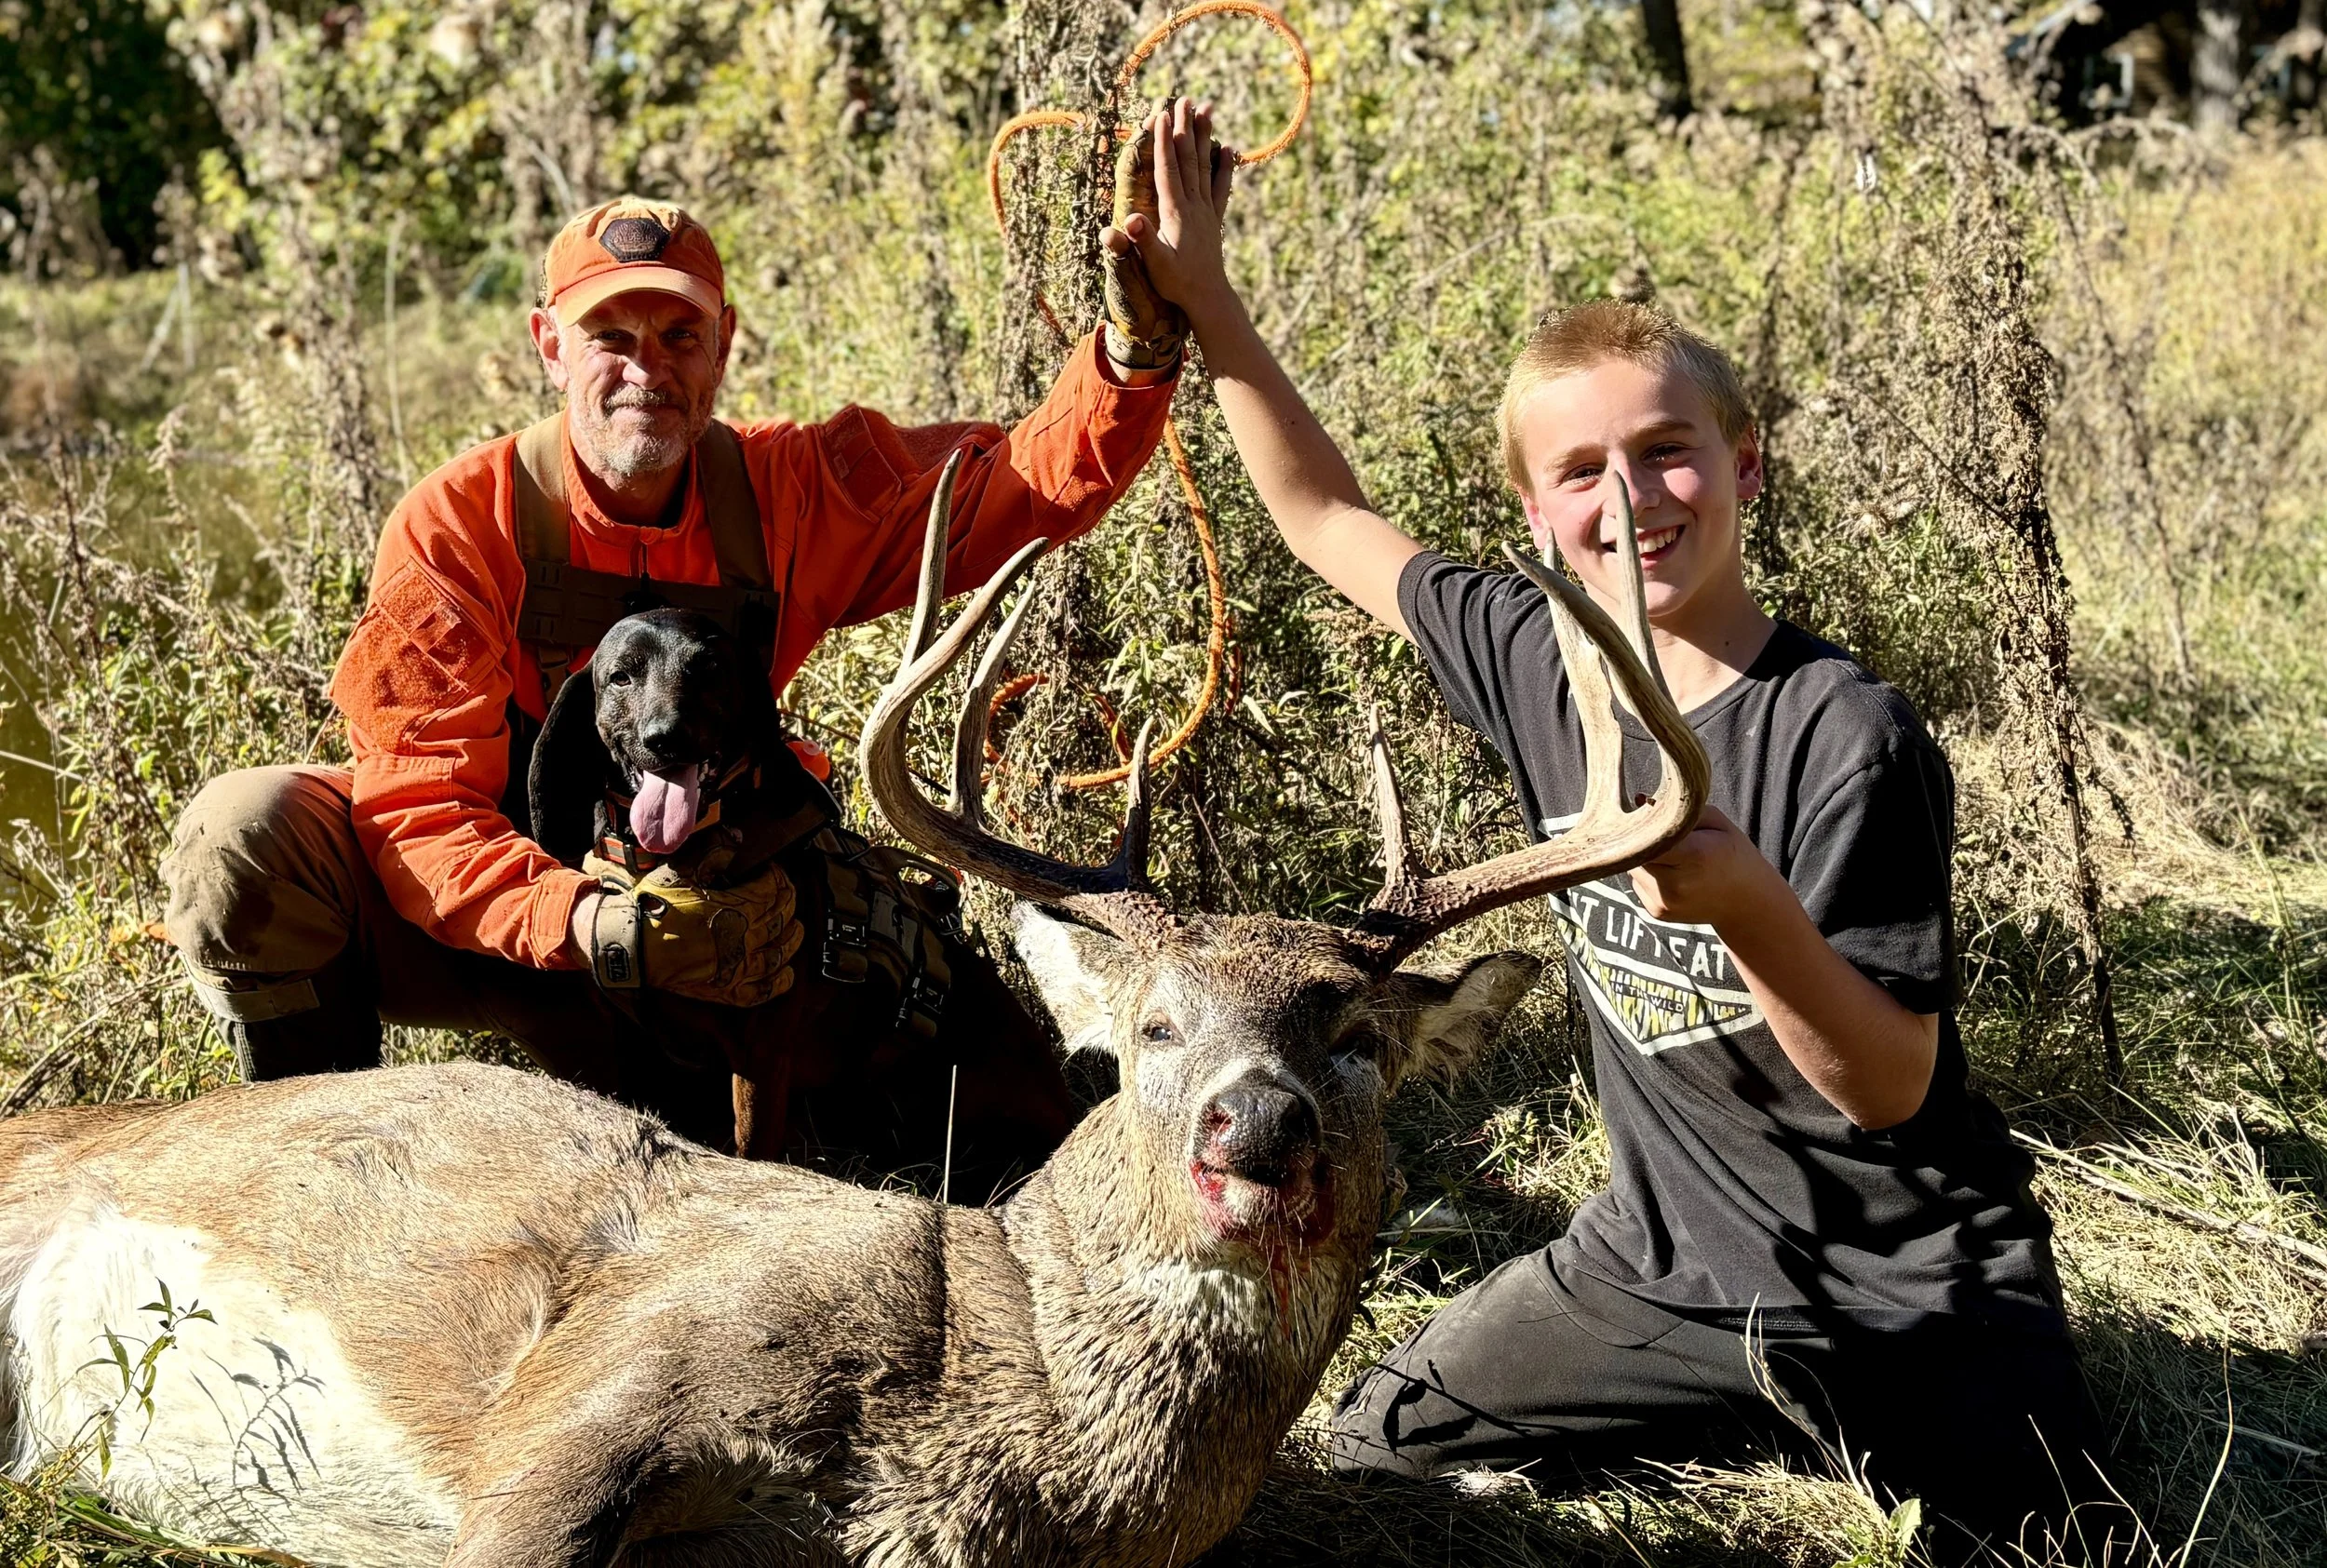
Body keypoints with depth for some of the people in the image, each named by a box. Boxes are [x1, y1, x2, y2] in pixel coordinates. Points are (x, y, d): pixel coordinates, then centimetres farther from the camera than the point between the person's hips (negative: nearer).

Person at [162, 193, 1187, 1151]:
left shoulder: (791, 492, -9)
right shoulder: (458, 522, -20)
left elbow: (1040, 481, -10)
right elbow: (420, 819, -27)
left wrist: (1137, 345, -30)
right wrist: (593, 928, -44)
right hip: (469, 918, -3)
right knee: (248, 832, -32)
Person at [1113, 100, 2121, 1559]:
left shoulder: (1844, 736, -21)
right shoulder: (1543, 665, -4)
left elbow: (1889, 1087, -22)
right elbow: (1331, 521, 11)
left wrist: (1747, 906, -40)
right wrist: (1205, 297, 7)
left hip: (1907, 1312, -5)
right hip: (1665, 1262, 5)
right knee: (1375, 1450, 2)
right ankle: (1749, 1438, 15)